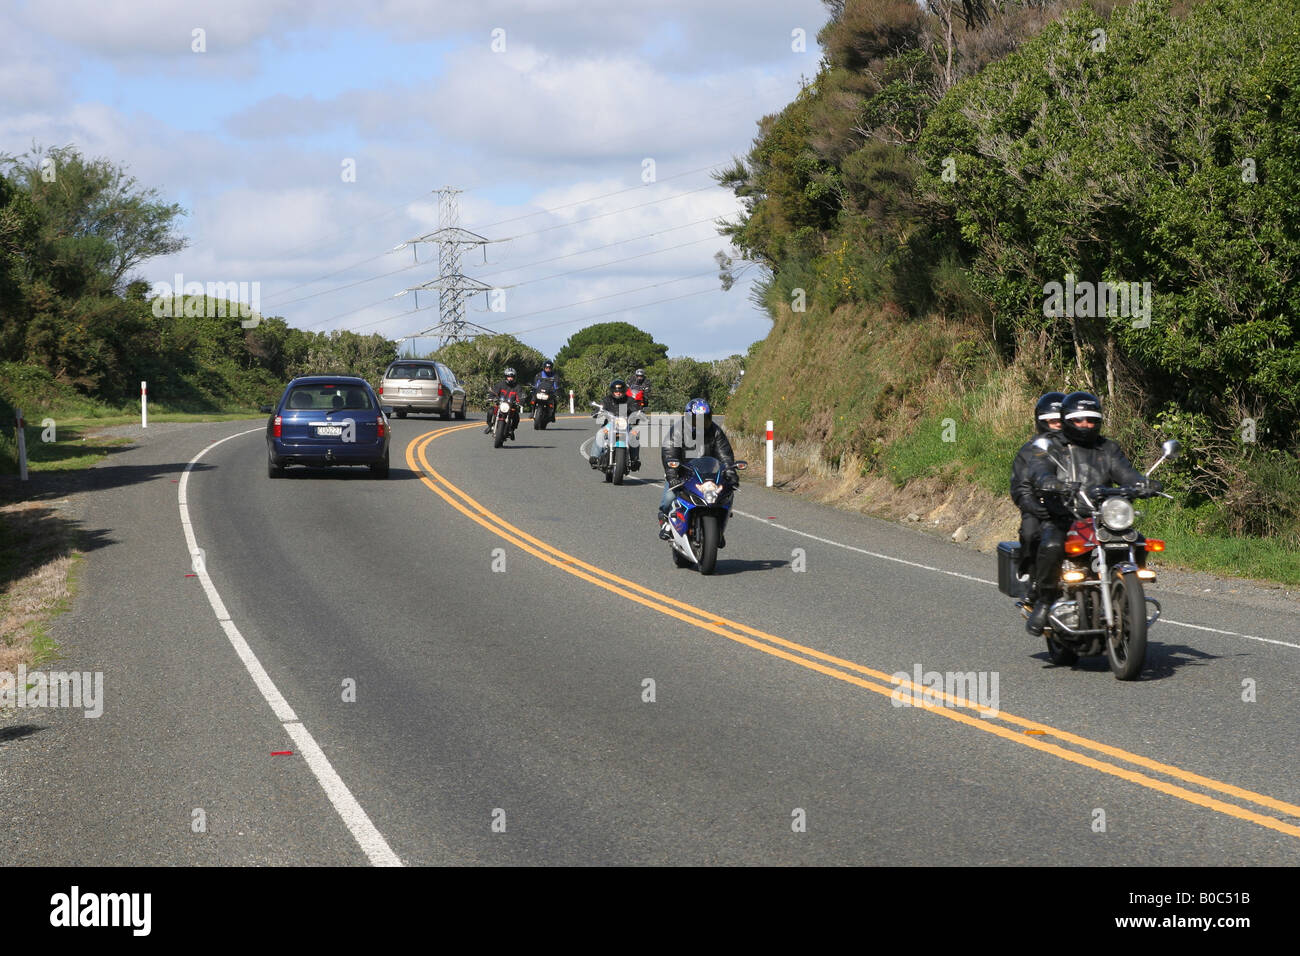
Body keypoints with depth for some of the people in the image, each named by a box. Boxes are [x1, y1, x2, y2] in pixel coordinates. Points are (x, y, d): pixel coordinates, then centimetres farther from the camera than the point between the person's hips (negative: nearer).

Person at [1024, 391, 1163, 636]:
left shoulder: (1108, 449, 19)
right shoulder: (1051, 447, 9)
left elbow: (1125, 473, 3)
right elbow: (1040, 471, -11)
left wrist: (1144, 483, -20)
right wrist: (1051, 483, -36)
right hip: (1060, 519, -3)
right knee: (1051, 546, -35)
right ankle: (1044, 601, -18)